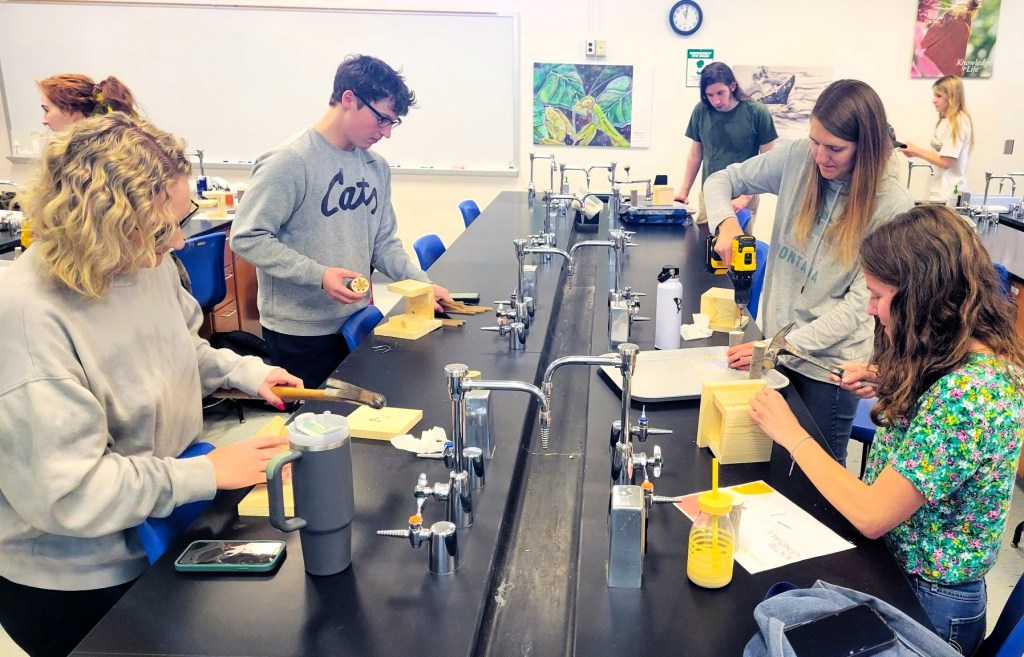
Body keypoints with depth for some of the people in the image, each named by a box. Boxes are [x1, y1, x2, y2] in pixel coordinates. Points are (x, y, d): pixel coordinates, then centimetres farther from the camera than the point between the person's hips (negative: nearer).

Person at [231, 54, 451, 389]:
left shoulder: (377, 167, 5)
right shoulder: (290, 162, -16)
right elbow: (247, 237, -17)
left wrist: (422, 284, -3)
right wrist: (318, 275, -25)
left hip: (356, 321, 6)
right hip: (300, 332, -6)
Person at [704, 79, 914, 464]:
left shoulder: (892, 207, -17)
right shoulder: (797, 158, -9)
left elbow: (861, 302, -18)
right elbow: (721, 180, 3)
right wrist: (726, 222, -19)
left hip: (830, 360, -3)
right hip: (775, 339, 4)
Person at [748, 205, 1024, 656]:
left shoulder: (965, 392, -30)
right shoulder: (976, 359, -3)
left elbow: (872, 516, -26)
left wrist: (791, 434, -16)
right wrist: (889, 386, 0)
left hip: (924, 601, -7)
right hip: (894, 563, 7)